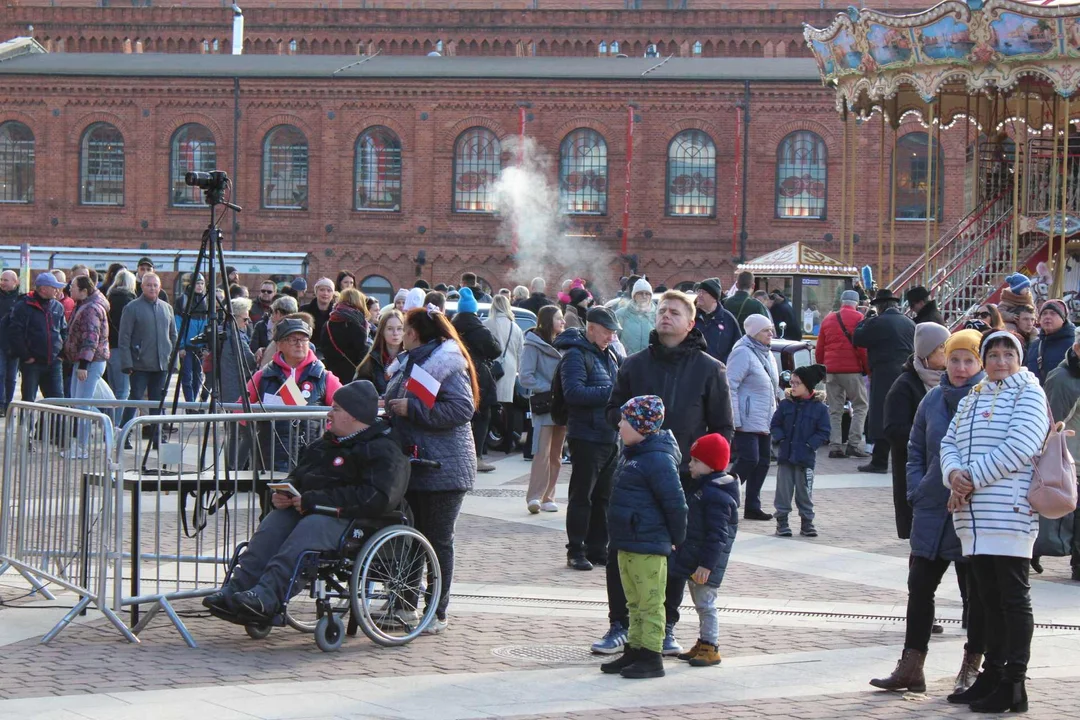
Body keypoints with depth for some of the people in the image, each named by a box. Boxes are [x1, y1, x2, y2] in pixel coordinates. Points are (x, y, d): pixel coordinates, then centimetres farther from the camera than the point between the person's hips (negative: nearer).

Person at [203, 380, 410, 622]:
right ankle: (237, 588, -31)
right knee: (274, 521, -19)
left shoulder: (383, 452, -7)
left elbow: (374, 498, -22)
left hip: (350, 520, -8)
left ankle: (267, 597, -47)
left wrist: (314, 500, -21)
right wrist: (283, 494, 5)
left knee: (311, 526, -35)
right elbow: (297, 476, 32)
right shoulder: (325, 443, 22)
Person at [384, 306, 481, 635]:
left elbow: (462, 409, -24)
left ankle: (437, 613, 5)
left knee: (437, 542, -2)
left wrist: (410, 408, -21)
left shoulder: (447, 365, -12)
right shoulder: (408, 363, 19)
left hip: (442, 470, -9)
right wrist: (389, 406, 10)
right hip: (410, 467, 9)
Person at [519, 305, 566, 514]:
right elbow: (525, 377, -12)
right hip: (543, 405, -7)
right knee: (542, 452, -15)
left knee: (556, 455, 8)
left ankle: (548, 497, 13)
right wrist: (549, 389, -17)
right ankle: (534, 497, -18)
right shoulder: (533, 345, -6)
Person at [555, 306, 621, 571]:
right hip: (586, 437, -8)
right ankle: (576, 551, 5)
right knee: (582, 496, -2)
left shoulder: (609, 355, 16)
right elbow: (573, 392, -24)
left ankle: (597, 549, 21)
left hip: (610, 437, 8)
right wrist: (610, 393, -24)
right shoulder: (575, 355, -11)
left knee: (603, 496, 13)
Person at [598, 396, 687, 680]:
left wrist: (676, 539, -9)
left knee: (650, 603, -3)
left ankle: (652, 657, 2)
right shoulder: (632, 453, 13)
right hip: (626, 544, 10)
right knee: (635, 602, 17)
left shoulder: (658, 459, -19)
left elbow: (675, 503, -19)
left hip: (648, 547, -10)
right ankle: (635, 650, 26)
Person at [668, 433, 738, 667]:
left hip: (705, 562, -11)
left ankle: (711, 647, 1)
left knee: (705, 604, -5)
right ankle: (703, 643, 25)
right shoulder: (698, 486, 12)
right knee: (700, 603, 17)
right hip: (691, 559, 11)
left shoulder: (717, 496, -22)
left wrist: (706, 564, -26)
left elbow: (717, 535, -24)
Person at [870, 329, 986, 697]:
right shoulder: (934, 400, 6)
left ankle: (972, 668, 20)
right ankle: (911, 666, 15)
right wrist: (916, 491, 2)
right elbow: (915, 451, 14)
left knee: (976, 593, 7)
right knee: (920, 587, 8)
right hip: (932, 512, 5)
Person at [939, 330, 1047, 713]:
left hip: (1010, 514, -7)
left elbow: (1019, 446, -13)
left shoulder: (1028, 394, -1)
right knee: (989, 598, 11)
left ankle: (1013, 685, -4)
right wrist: (954, 474, -6)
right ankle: (992, 675, 18)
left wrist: (972, 478, -13)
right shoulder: (972, 398, 21)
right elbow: (949, 442, 16)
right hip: (974, 516, 7)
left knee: (1013, 598, -5)